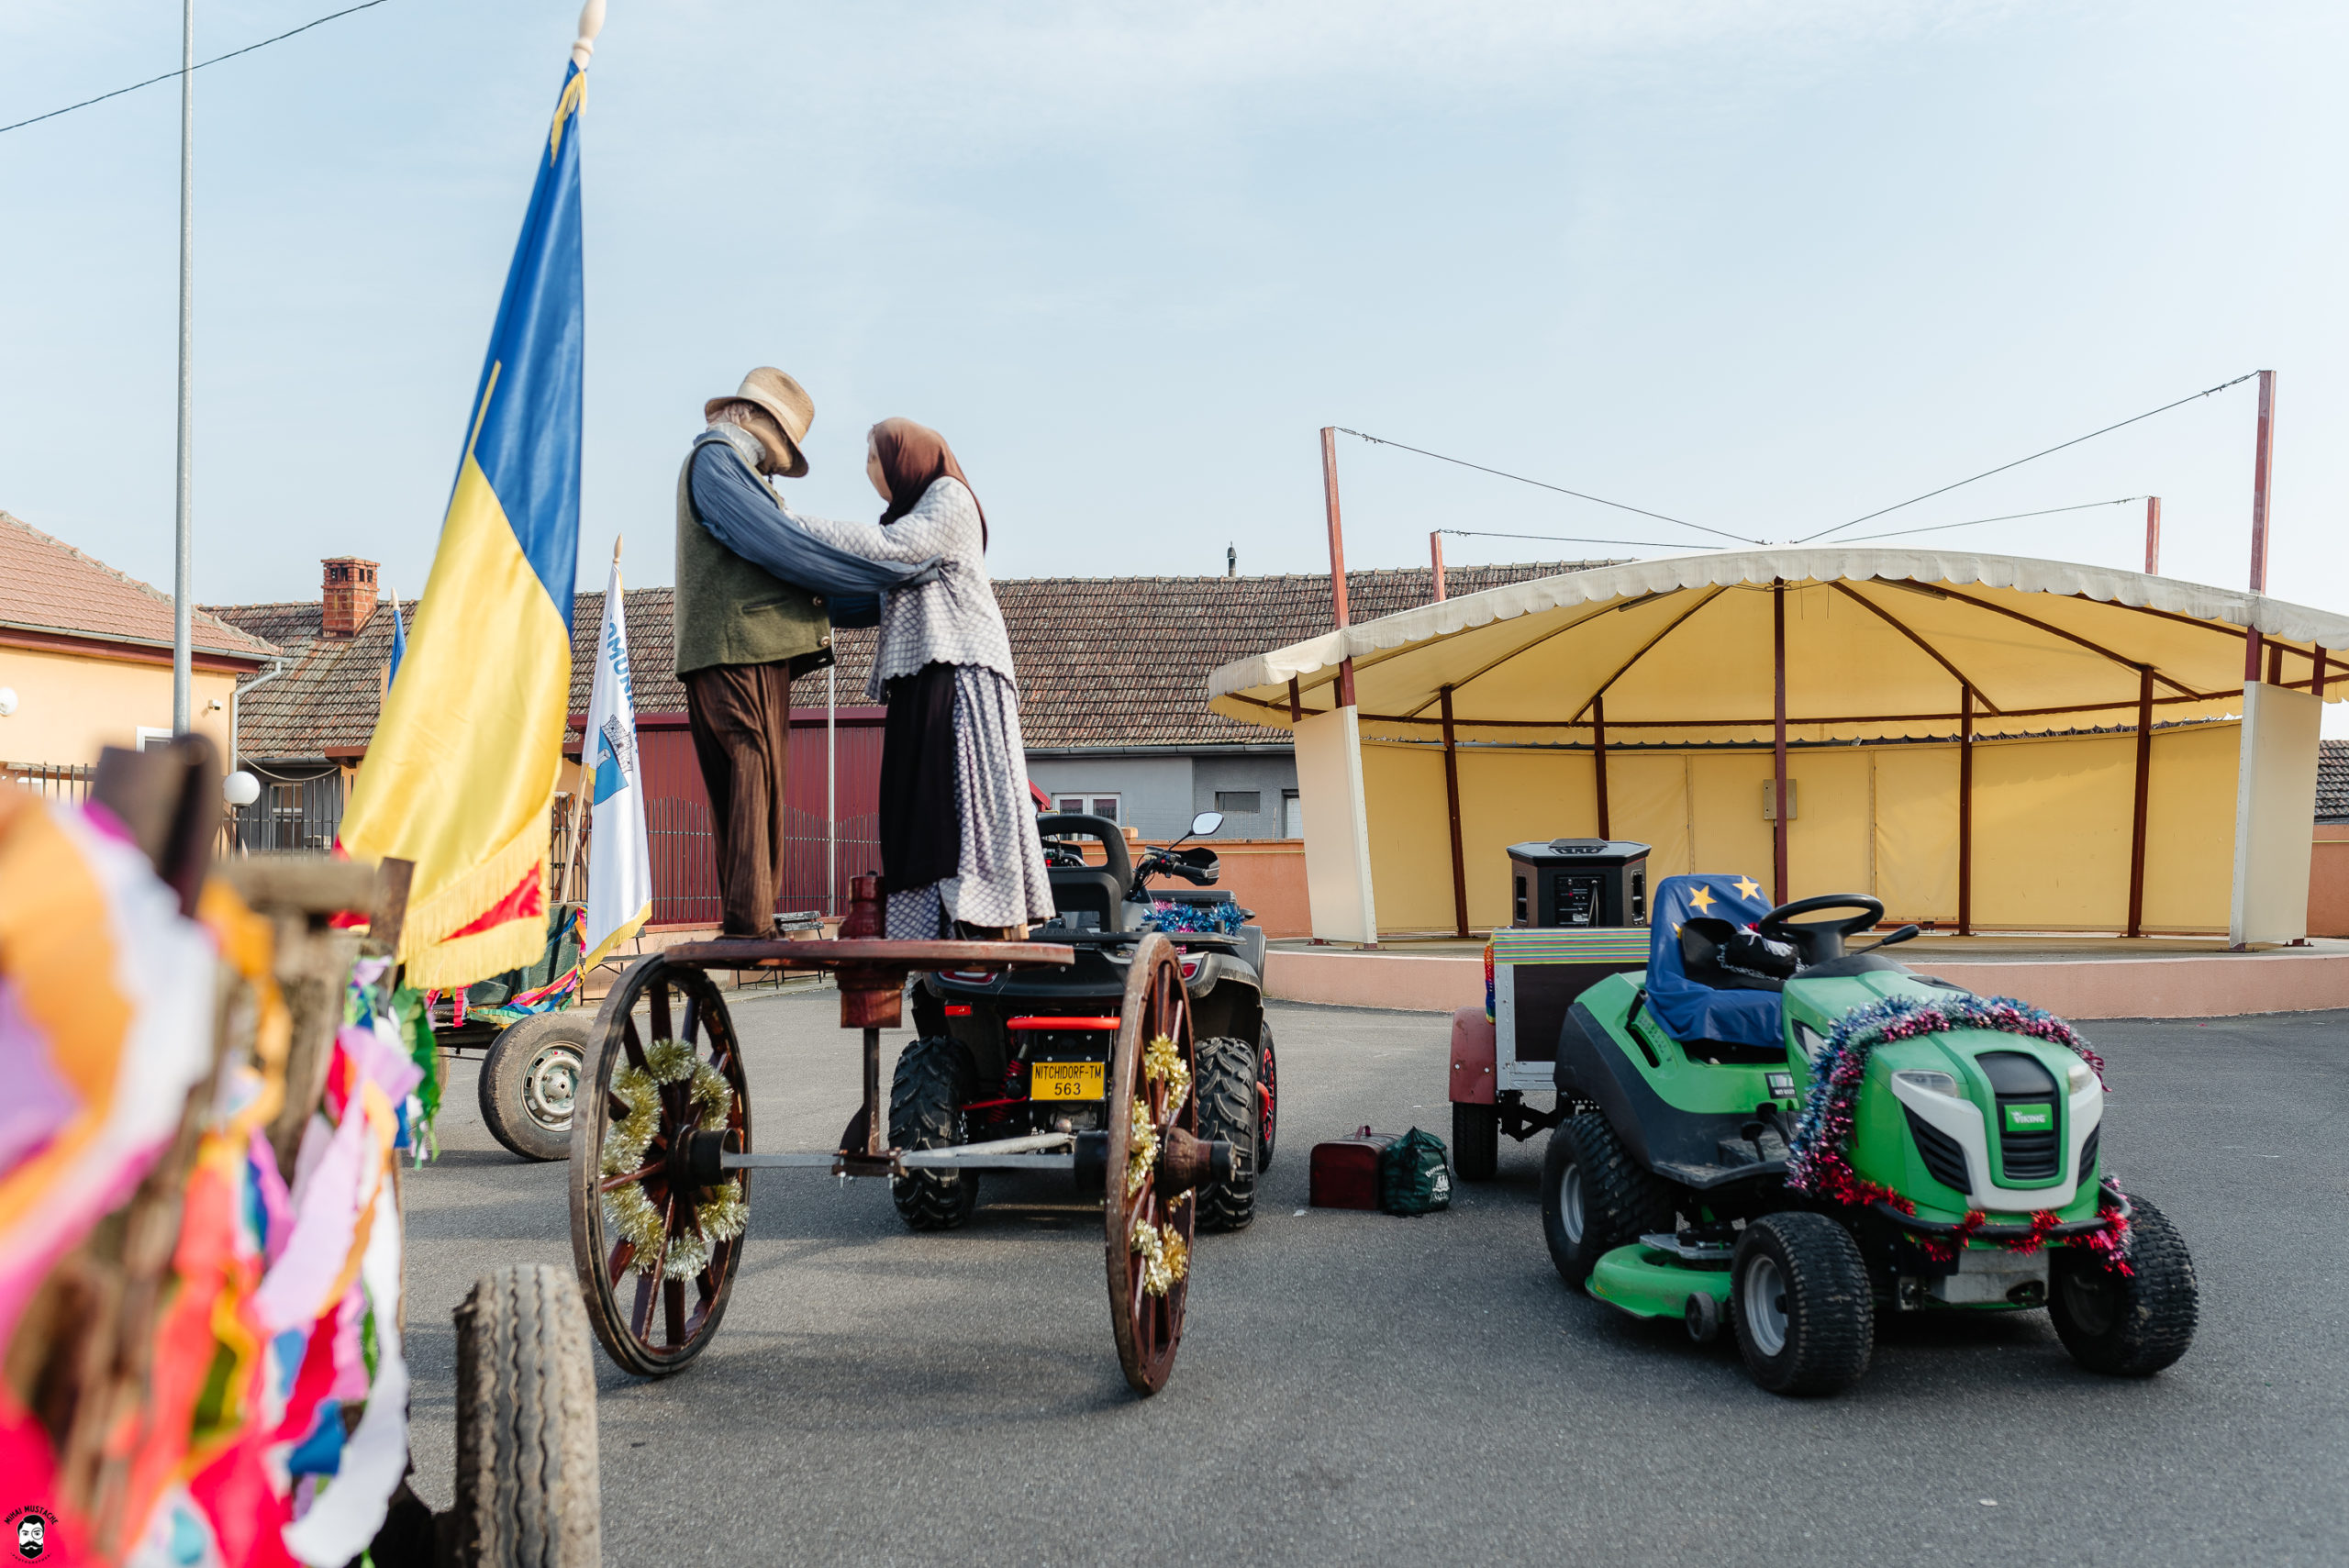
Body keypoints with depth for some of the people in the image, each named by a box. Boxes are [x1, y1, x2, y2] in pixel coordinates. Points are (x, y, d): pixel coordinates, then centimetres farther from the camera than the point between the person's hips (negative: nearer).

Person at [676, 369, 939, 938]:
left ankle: (749, 922, 5)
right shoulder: (715, 459, -2)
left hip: (755, 655, 10)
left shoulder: (732, 470, 31)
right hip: (738, 651, -10)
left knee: (753, 788, 6)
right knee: (757, 786, -14)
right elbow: (789, 548, -13)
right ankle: (749, 922, -17)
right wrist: (901, 571, -9)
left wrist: (882, 601, 24)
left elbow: (786, 575, 28)